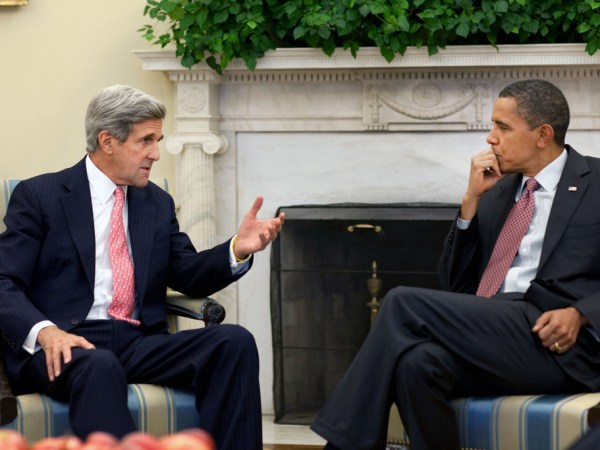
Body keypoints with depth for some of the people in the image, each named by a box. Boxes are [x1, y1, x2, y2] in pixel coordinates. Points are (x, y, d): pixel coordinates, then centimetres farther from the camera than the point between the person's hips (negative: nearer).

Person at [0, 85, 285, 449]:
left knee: (235, 342, -20)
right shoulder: (39, 196, 4)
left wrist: (238, 249, -7)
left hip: (140, 344, 5)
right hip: (66, 345, -5)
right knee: (100, 366, -40)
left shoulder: (158, 203, 19)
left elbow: (189, 276, 14)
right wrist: (45, 330, -24)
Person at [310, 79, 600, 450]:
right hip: (490, 335, 5)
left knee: (405, 304, -21)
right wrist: (472, 200, 8)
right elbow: (456, 284, 18)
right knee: (418, 362, -31)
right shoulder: (497, 190, 22)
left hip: (555, 343, -5)